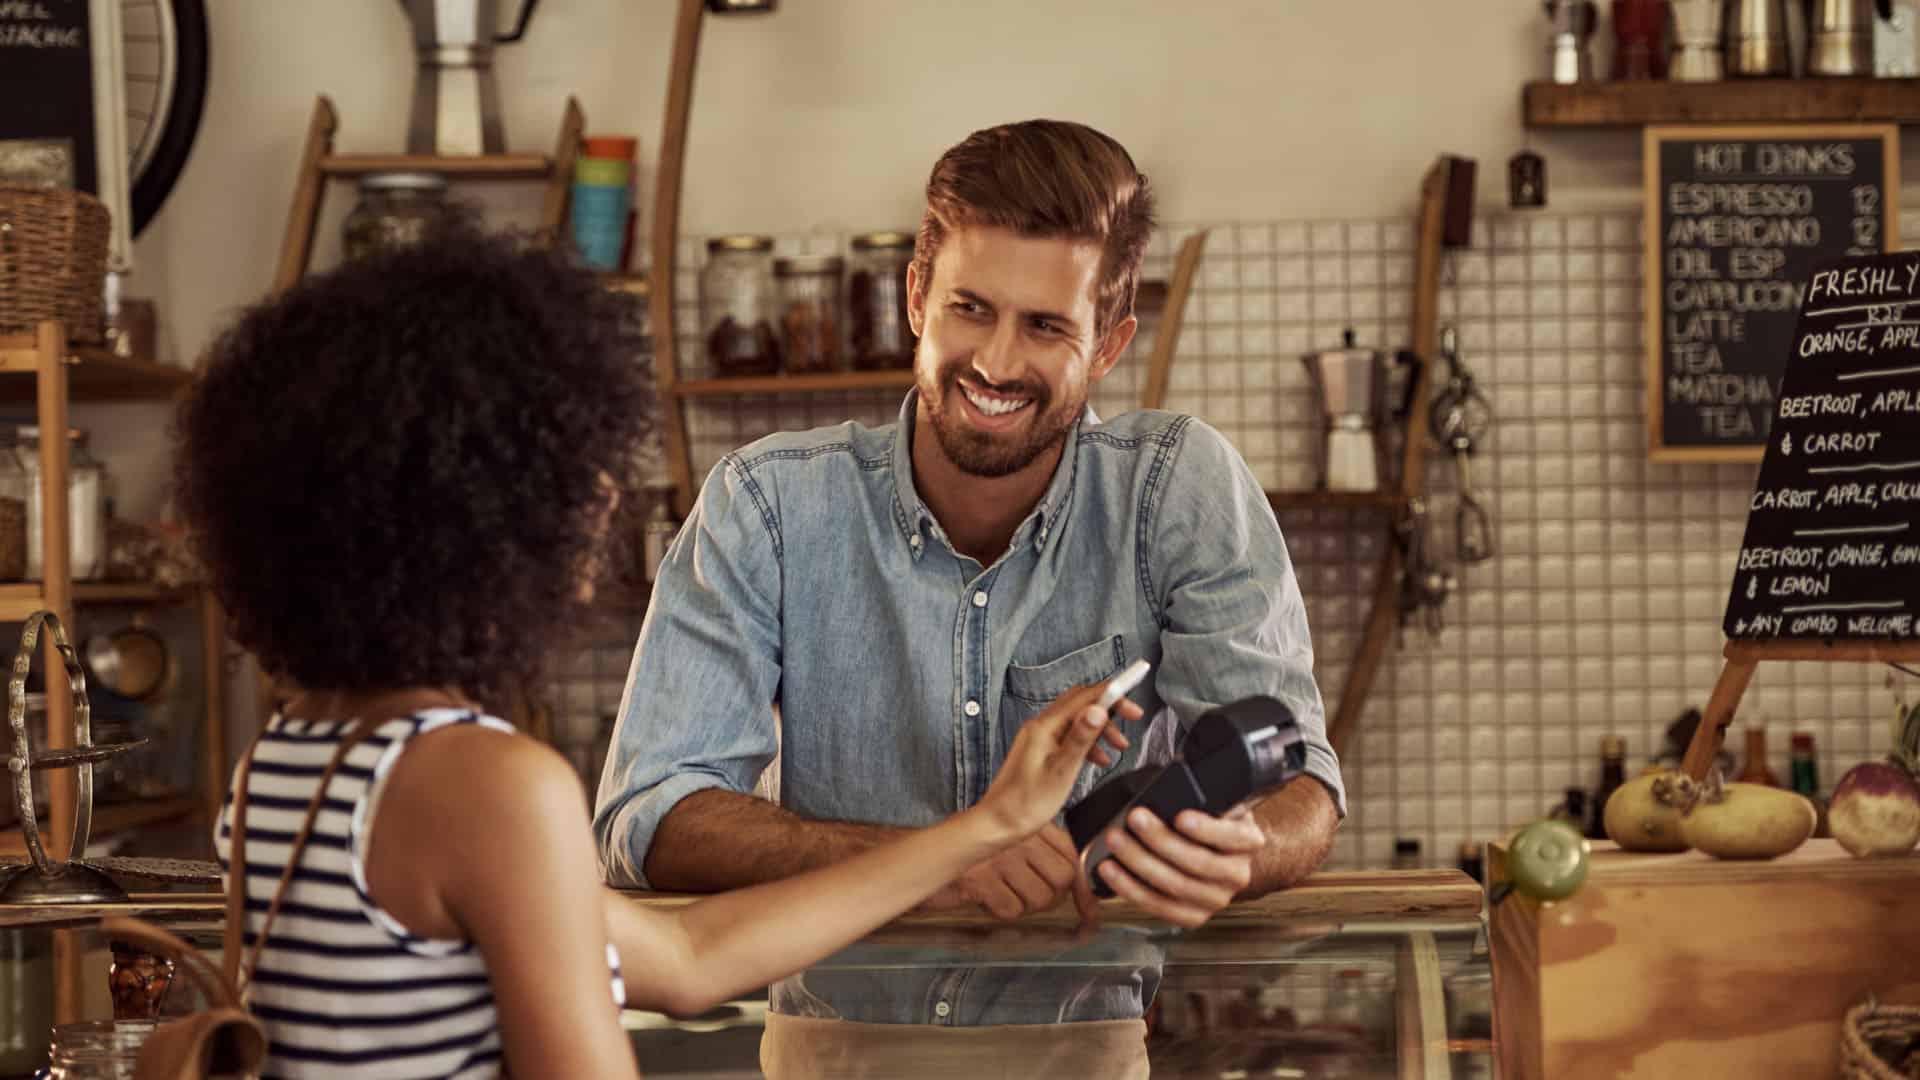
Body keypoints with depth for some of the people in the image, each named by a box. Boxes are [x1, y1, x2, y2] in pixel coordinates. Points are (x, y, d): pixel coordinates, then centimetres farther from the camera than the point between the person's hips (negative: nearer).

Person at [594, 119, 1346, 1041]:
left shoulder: (1182, 491, -4)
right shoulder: (770, 506, -4)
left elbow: (1298, 787, -8)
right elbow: (648, 817, -11)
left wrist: (1233, 853, -32)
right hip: (835, 1033, -1)